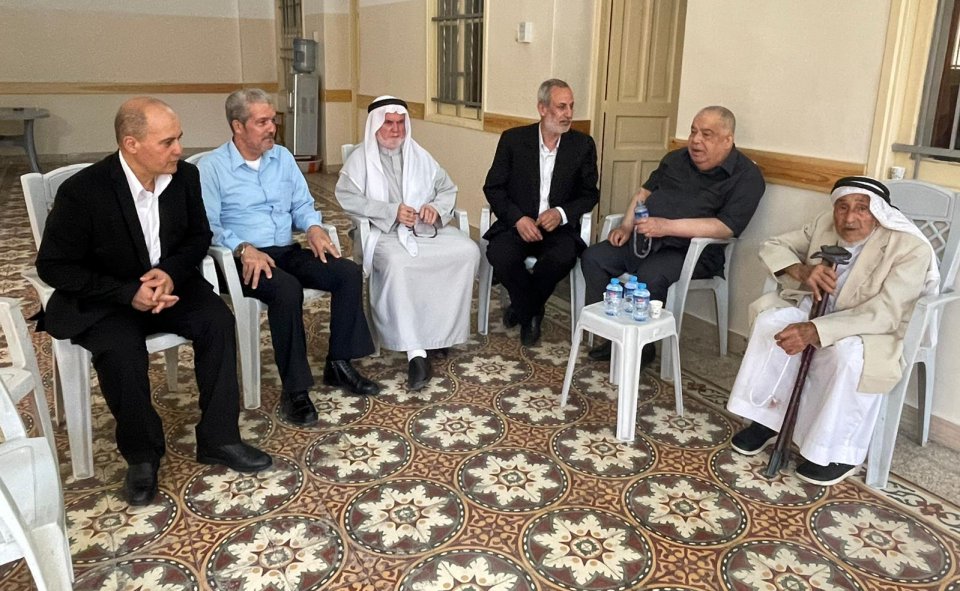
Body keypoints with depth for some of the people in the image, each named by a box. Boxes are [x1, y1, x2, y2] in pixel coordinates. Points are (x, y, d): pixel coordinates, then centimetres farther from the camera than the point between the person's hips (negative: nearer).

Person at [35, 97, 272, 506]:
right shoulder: (83, 191, -20)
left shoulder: (185, 175, -7)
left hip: (169, 284, 4)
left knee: (217, 320, -22)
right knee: (122, 352, -32)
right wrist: (128, 293, -25)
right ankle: (142, 454, -7)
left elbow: (199, 236, 5)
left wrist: (171, 272, -17)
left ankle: (218, 438, -11)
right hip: (103, 300, -4)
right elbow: (53, 266, -14)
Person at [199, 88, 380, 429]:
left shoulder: (283, 158, 14)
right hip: (243, 258, -6)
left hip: (288, 251, 6)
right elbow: (207, 226, -11)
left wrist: (314, 228, -6)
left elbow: (303, 205, 16)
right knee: (287, 289, -37)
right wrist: (244, 249, -26)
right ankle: (294, 389, -26)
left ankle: (339, 365, -7)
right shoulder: (211, 167, -3)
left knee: (349, 272, -17)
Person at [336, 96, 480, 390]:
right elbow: (347, 197, -8)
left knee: (468, 251, -22)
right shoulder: (360, 159, 7)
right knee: (398, 264, -38)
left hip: (429, 229, 5)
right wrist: (392, 211, -18)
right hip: (386, 233, -4)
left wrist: (437, 207, -7)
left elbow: (448, 189, 18)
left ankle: (444, 330, -15)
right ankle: (416, 352, -38)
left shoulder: (420, 156, 19)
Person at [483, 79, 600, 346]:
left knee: (562, 257, -34)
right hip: (517, 224, 0)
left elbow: (590, 194, 8)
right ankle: (531, 314, -5)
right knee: (499, 253, -33)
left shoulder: (583, 145, 5)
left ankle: (523, 309, -4)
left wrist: (561, 213, -13)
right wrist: (518, 218, -14)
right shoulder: (513, 139, 2)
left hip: (558, 227, 1)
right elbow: (492, 187, 2)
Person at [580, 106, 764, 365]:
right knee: (593, 258, -12)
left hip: (691, 250, -6)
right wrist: (627, 225, 2)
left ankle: (641, 348, -11)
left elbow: (727, 226, -18)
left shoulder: (746, 176, -7)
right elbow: (645, 191, 21)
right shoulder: (676, 159, 14)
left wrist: (667, 226, -24)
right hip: (643, 238, 7)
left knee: (649, 277, -34)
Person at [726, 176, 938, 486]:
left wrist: (815, 331, -44)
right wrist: (803, 271, -23)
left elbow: (885, 313, -33)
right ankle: (767, 418, -12)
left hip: (878, 330, -5)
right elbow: (773, 246, -1)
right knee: (771, 321, -24)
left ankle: (841, 453, -19)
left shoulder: (910, 248, -23)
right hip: (818, 311, 5)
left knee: (848, 353, -38)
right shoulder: (825, 224, -7)